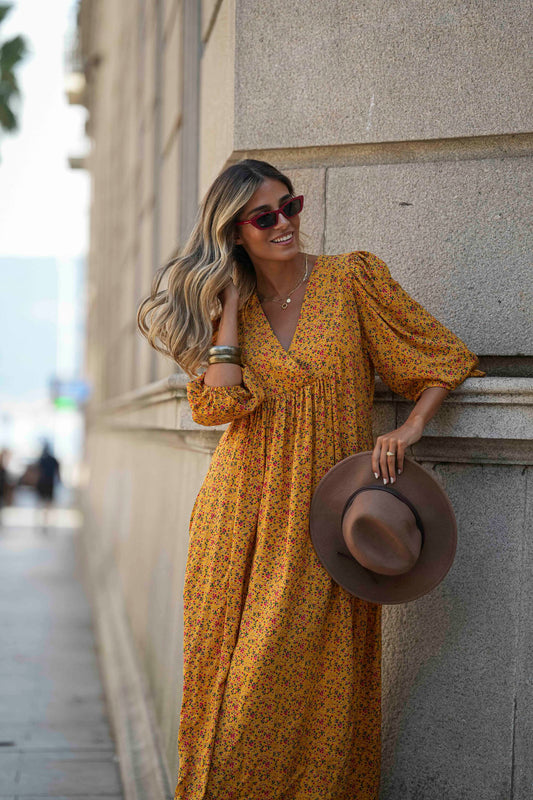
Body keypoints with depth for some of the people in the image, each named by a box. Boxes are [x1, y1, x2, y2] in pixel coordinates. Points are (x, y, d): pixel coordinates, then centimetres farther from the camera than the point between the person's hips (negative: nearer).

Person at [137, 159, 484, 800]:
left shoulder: (353, 277, 0)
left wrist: (410, 426, -13)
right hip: (242, 514, 3)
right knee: (230, 671, 5)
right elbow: (219, 402, -9)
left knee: (312, 681, -2)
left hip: (324, 513, -2)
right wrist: (225, 304, -6)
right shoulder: (230, 305, 8)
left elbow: (444, 358, 2)